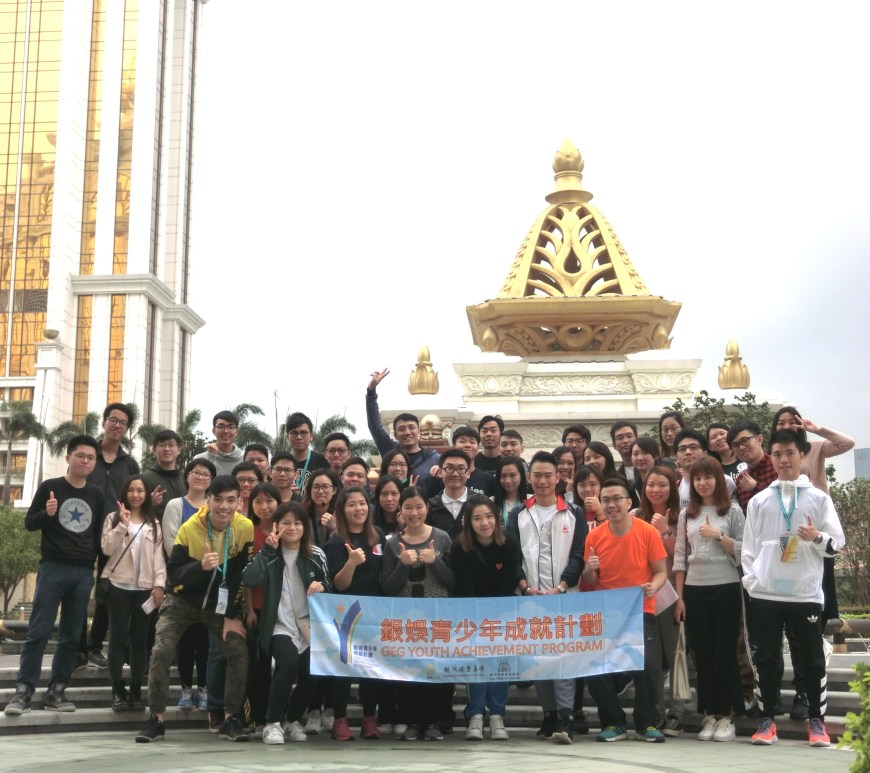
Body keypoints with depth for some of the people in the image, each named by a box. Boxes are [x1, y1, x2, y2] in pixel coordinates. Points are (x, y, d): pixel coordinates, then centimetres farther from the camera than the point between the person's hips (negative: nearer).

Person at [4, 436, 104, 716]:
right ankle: (23, 691, -5)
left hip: (84, 572, 4)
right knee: (38, 632, -7)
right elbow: (29, 523, 1)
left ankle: (56, 692, 9)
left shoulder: (96, 495, 10)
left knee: (71, 636, 4)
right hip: (53, 568, -3)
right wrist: (47, 514, -19)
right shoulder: (49, 487, 1)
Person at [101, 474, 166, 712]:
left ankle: (136, 692, 7)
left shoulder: (154, 523, 13)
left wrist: (159, 584, -4)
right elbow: (107, 548, -6)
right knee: (118, 638, -1)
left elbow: (158, 556, 7)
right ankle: (118, 692, 3)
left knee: (139, 640, 3)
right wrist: (123, 524, -14)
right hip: (118, 586, -2)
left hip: (144, 588, 2)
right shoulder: (114, 518, 7)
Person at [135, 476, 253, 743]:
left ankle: (231, 719, -1)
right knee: (161, 652, -14)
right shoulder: (190, 528, -20)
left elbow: (246, 575, -12)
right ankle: (156, 719, -1)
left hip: (222, 605, 1)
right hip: (183, 601, -1)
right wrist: (201, 565, -40)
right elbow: (173, 574, -20)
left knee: (239, 652, -14)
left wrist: (233, 615, -14)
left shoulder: (246, 528, -17)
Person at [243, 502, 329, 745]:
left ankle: (293, 720, 17)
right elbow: (250, 580, -17)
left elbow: (330, 587, 12)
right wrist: (268, 549, -16)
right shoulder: (269, 554, 2)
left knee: (310, 673, -13)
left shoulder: (315, 555, 7)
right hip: (280, 627, -3)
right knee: (289, 663, -29)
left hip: (309, 626, 3)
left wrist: (322, 586, -10)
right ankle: (272, 723, -12)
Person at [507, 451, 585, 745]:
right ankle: (549, 714, 15)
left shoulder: (573, 514, 6)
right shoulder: (518, 515, 11)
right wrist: (526, 587, -8)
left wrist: (560, 587, -11)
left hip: (564, 596, -3)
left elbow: (578, 554, 0)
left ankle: (565, 718, -15)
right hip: (530, 597, 3)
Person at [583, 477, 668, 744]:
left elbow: (661, 572, 0)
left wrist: (653, 587, -21)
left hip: (640, 611, -2)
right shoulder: (594, 536, 0)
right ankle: (613, 723, 9)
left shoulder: (648, 532, -5)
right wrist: (589, 570, -15)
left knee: (644, 663, -21)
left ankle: (647, 724, 2)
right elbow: (589, 583, 8)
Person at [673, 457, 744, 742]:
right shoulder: (686, 513, 9)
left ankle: (727, 716, 8)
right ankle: (709, 715, 13)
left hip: (726, 588, -3)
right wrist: (679, 597, 3)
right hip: (694, 590, 3)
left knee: (725, 652, 0)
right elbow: (679, 557, 8)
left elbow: (743, 552, -3)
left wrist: (719, 535, -15)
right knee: (702, 653, 6)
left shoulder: (732, 511, 1)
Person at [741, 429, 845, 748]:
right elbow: (749, 545, 9)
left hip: (806, 592, -1)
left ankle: (817, 721, 16)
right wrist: (751, 580, -2)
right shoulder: (758, 500, 9)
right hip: (765, 593, 1)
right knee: (767, 658, 6)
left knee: (813, 657, 5)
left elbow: (837, 542, 3)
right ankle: (767, 720, 15)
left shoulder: (819, 498, 5)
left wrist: (817, 538, -17)